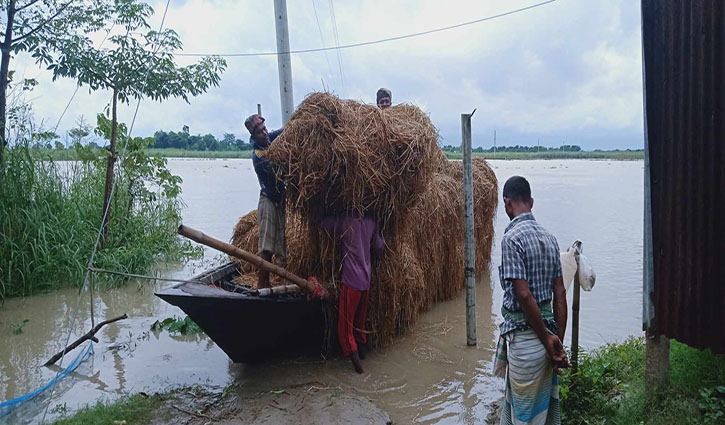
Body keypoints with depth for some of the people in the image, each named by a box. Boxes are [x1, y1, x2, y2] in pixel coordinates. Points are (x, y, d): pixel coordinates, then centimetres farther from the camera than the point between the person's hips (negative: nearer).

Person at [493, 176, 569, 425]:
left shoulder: (512, 238, -16)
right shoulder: (549, 238, 8)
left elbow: (524, 295, -21)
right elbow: (560, 294, 6)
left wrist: (548, 340, -11)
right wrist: (558, 342, 8)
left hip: (524, 336, -8)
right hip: (548, 327, 8)